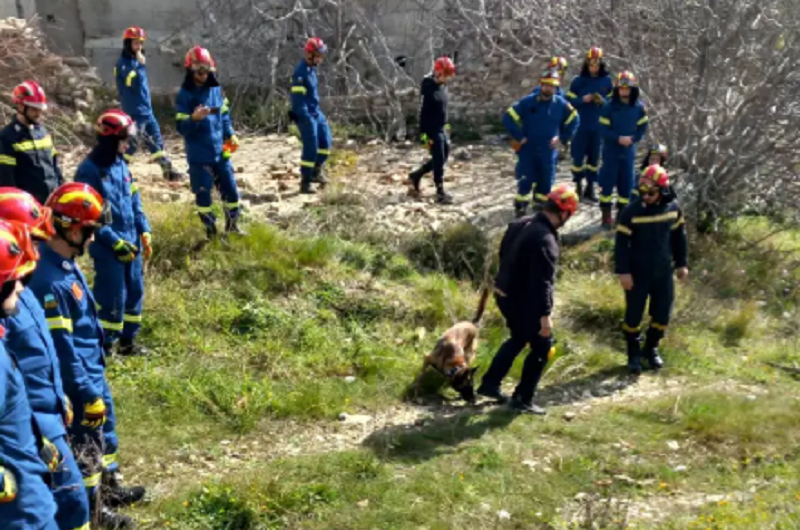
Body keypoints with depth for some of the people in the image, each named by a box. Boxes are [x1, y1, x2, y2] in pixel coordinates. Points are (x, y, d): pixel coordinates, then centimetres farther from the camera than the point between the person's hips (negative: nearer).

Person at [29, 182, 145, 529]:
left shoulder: (65, 263, 0)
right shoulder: (49, 280, -30)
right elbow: (62, 349, -26)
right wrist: (87, 394, -19)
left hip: (92, 371, 9)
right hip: (77, 380, -9)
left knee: (104, 431, 25)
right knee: (86, 445, 10)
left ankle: (111, 487, 46)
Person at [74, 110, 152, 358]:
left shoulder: (121, 164, 8)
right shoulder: (89, 170, -15)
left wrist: (144, 232, 4)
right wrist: (115, 242, -18)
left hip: (131, 242, 8)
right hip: (107, 248, -8)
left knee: (135, 292, 14)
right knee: (113, 297, -2)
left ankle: (128, 342, 29)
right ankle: (105, 347, 13)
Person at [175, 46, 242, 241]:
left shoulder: (216, 89, 4)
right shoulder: (185, 95, -10)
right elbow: (181, 128, -13)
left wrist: (230, 135, 4)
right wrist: (194, 118, -31)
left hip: (220, 151, 4)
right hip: (199, 155, -4)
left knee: (231, 189, 10)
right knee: (203, 194, 4)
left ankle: (232, 226, 30)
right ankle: (210, 231, 20)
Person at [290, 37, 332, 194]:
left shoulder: (312, 69, 9)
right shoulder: (301, 73, -19)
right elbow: (297, 99, -22)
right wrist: (307, 118, -24)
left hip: (316, 113, 9)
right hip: (306, 115, -9)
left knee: (326, 141, 11)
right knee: (310, 148, -5)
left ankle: (316, 171, 25)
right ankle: (305, 183, 4)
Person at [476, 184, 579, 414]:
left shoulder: (521, 224, 4)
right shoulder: (544, 239, -25)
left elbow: (504, 257, 16)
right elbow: (542, 281, -27)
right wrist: (545, 315, -24)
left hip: (505, 294, 9)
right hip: (523, 301, -9)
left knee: (518, 339, 27)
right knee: (542, 346, 6)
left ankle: (489, 384, 34)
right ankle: (522, 399, 12)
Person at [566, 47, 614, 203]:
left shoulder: (607, 80, 2)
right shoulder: (578, 81, -4)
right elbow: (569, 101, -3)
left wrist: (604, 101, -11)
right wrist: (583, 100, -20)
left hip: (599, 127, 2)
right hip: (580, 126, -2)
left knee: (594, 157, 9)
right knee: (578, 157, 0)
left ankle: (590, 188, 18)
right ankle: (578, 186, 13)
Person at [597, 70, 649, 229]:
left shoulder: (639, 107, -1)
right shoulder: (609, 107, -10)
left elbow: (642, 127, 5)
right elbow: (603, 129, -11)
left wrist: (632, 139, -12)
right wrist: (618, 138, -21)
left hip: (629, 151, 3)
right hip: (611, 150, -3)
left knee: (626, 183, 7)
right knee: (608, 182, -1)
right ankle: (606, 215, 9)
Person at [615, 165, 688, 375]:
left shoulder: (673, 208, -4)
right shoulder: (631, 212, -16)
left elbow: (679, 237, 10)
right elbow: (621, 243, -12)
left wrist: (681, 263, 13)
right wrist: (623, 272, -15)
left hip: (663, 272, 3)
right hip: (638, 274, -3)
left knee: (662, 314, 12)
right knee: (634, 315, 6)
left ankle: (651, 349, 35)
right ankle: (634, 354, 25)